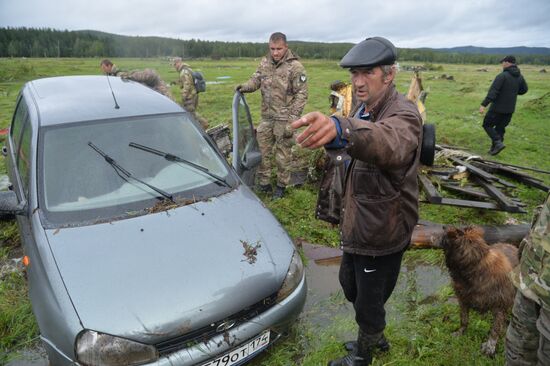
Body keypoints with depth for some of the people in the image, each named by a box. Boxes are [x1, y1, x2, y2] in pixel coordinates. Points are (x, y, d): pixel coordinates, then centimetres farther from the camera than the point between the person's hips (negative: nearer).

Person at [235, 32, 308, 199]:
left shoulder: (295, 67, -11)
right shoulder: (265, 63, 5)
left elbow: (301, 95, -11)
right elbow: (256, 80, 12)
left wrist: (292, 119, -16)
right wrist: (245, 86, -12)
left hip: (284, 118, -5)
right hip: (266, 116, 6)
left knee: (283, 154, 4)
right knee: (262, 150, 12)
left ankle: (281, 185, 21)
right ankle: (263, 183, 27)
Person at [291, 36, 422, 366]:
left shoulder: (404, 114, -26)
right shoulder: (363, 109, 4)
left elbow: (389, 142, -54)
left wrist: (341, 129, -71)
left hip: (382, 234, -9)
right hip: (357, 225, 9)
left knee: (369, 304, 11)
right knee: (350, 286, 27)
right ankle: (376, 338, 54)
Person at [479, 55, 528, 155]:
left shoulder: (502, 76, -17)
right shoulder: (520, 77, 6)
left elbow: (492, 91, -25)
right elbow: (524, 90, 20)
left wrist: (484, 105, -30)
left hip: (498, 107, -7)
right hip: (510, 109, 7)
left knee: (487, 125, 6)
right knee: (500, 128, 15)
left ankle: (498, 143, -8)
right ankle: (494, 149, 18)